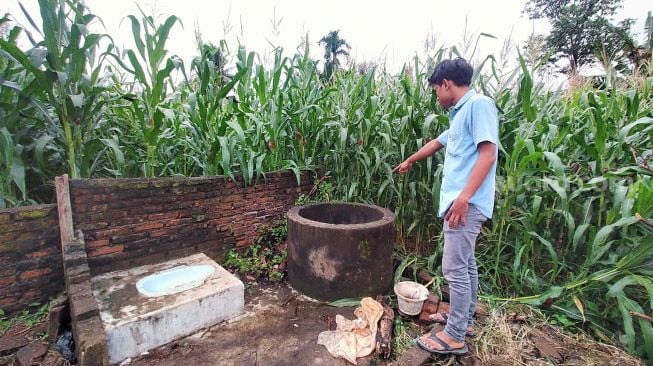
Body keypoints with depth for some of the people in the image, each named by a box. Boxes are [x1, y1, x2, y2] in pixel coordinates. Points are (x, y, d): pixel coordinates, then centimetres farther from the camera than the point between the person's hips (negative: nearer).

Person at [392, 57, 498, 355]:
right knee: (465, 263, 17)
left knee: (454, 268, -4)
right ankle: (464, 319, 32)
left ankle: (454, 336, 11)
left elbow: (488, 153, -19)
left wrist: (464, 196, -25)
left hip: (467, 203, -10)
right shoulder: (460, 113, 20)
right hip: (460, 201, 10)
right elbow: (436, 143, 33)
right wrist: (409, 161, 46)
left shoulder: (478, 104, -9)